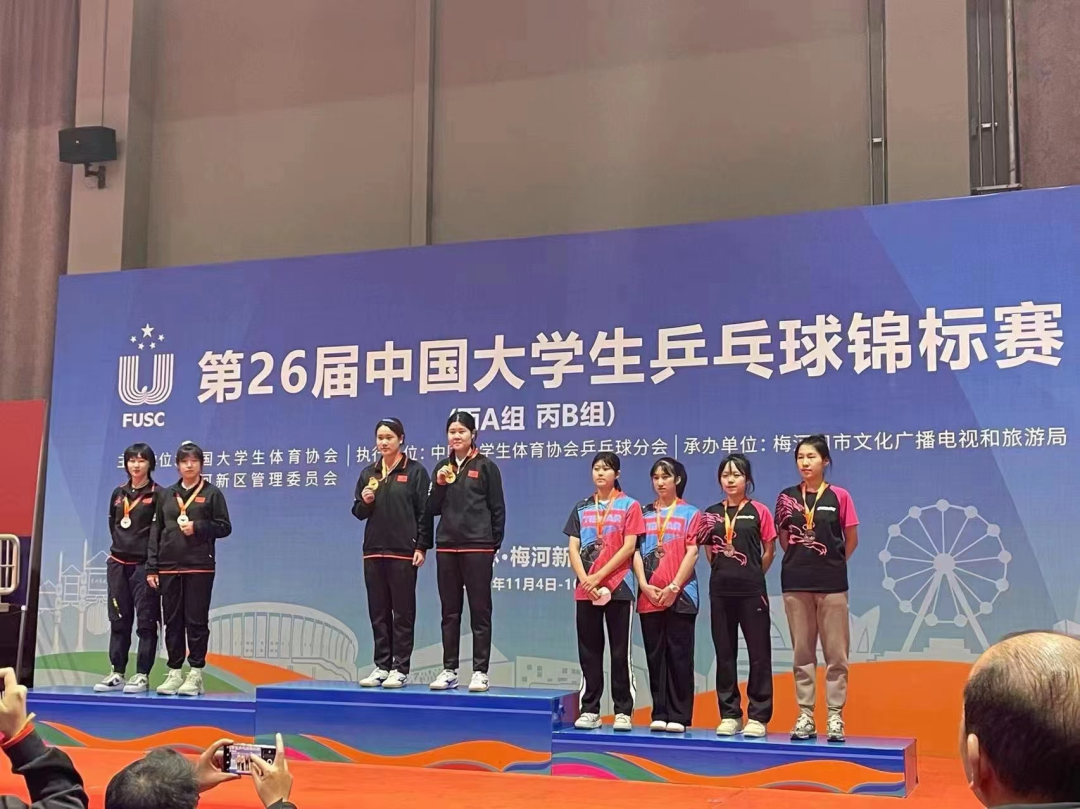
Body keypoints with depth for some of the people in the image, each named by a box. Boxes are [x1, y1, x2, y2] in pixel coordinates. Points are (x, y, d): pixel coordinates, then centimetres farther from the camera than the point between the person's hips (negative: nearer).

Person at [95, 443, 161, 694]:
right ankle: (117, 674, 13)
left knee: (145, 621, -3)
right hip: (118, 563, 6)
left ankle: (142, 675, 0)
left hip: (144, 564, -6)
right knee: (118, 620, 8)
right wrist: (121, 545, 14)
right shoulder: (118, 493, 12)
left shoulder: (157, 494, -5)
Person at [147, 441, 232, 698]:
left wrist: (198, 527, -15)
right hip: (169, 567, 4)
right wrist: (152, 568, 4)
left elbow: (224, 527, 1)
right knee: (172, 621, 6)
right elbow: (156, 531, 10)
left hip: (199, 567, -3)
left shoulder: (212, 493, 3)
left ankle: (195, 674, 5)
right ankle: (174, 672, 13)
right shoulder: (166, 495, 12)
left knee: (196, 620, -2)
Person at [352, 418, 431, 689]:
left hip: (404, 552, -5)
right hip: (373, 551, 5)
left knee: (403, 611, 0)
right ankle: (381, 666, 14)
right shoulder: (368, 473, 13)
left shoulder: (415, 471, -1)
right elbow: (358, 512, 16)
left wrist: (421, 547, -10)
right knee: (378, 612, 8)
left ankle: (400, 668, 4)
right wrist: (364, 502, -6)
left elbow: (424, 512, -5)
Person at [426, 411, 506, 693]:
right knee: (450, 612, 8)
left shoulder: (486, 466, -1)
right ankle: (449, 670, 13)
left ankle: (480, 672, 3)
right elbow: (433, 509, 11)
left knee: (480, 611, 0)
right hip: (446, 547, 4)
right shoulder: (442, 467, 12)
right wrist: (440, 484, -4)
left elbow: (498, 508, 0)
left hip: (478, 547, -4)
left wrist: (494, 544, -2)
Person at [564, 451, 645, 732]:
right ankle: (590, 710, 11)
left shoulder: (629, 506, 1)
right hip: (585, 589, 4)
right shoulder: (581, 508, 12)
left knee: (620, 652, 0)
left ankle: (623, 712, 5)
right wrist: (585, 579, -9)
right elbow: (573, 548, 7)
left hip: (618, 587, -3)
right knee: (589, 651, 6)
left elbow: (629, 547, -7)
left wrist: (599, 576, -12)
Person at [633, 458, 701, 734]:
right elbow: (636, 551, 7)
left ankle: (679, 716, 2)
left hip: (680, 595, -3)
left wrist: (674, 587, -12)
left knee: (679, 656, -1)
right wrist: (644, 585, -6)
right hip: (649, 595, 3)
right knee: (655, 656, 5)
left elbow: (691, 553, -3)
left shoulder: (690, 513, 4)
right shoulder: (644, 514, 12)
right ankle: (659, 714, 10)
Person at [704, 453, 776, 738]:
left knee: (758, 652, 0)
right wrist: (725, 572, 8)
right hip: (720, 589, 3)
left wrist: (751, 575, 7)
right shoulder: (712, 513, 8)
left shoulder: (759, 511, -1)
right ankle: (729, 714, 14)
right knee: (724, 652, 7)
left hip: (752, 590, -3)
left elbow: (769, 551, 3)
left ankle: (758, 716, 6)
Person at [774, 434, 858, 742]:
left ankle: (835, 716, 7)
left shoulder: (839, 496, -2)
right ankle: (805, 716, 12)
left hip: (831, 583, -2)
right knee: (802, 652, 6)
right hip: (795, 581, 2)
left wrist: (832, 564, 7)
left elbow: (852, 539, 4)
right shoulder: (787, 496, 5)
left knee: (836, 652, 0)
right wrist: (802, 562, 6)